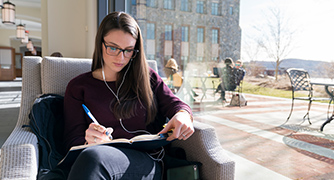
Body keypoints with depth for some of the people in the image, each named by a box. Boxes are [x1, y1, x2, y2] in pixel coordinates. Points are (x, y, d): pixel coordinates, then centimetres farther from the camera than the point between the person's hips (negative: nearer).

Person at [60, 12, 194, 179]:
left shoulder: (147, 77, 16)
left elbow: (174, 104, 11)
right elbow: (72, 141, 8)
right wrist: (89, 142, -17)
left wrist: (183, 115, -15)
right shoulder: (78, 86, 12)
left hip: (147, 162, 0)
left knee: (92, 157, -33)